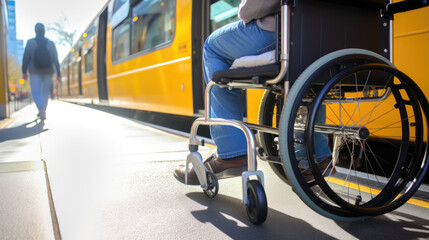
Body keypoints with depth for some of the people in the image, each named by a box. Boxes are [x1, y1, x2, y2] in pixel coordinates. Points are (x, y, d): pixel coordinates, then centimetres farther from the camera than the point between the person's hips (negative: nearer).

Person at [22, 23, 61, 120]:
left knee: (35, 92, 3)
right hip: (48, 71, 2)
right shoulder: (50, 43, -6)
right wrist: (58, 74, -3)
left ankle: (41, 108, -26)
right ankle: (42, 112, 22)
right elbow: (55, 60, -7)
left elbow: (26, 58, -8)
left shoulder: (30, 42, -9)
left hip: (35, 72, -2)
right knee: (46, 91, 19)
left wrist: (24, 72, 0)